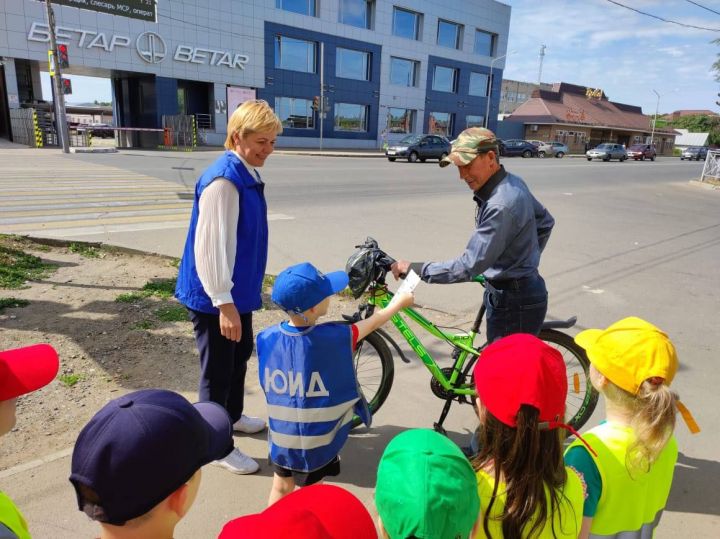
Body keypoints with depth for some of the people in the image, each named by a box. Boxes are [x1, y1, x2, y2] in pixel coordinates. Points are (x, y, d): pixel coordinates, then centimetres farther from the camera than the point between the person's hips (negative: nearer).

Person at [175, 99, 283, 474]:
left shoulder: (248, 175, 7)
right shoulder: (223, 179, -23)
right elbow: (210, 244, -25)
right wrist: (223, 302, -24)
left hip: (239, 289, 10)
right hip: (216, 296, -9)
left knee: (240, 355, 24)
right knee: (218, 369, 6)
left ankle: (233, 416, 46)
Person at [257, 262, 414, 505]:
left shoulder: (267, 338, -14)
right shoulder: (333, 338, -25)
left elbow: (269, 385, 0)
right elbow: (373, 323, -8)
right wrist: (398, 302, 9)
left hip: (280, 436, 4)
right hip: (316, 442, -4)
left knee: (281, 489, 25)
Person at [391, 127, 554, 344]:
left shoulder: (501, 205, -29)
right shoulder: (512, 183, 3)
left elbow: (468, 266, -29)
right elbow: (545, 221, 18)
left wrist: (414, 268, -23)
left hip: (515, 303, -10)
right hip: (505, 293, 10)